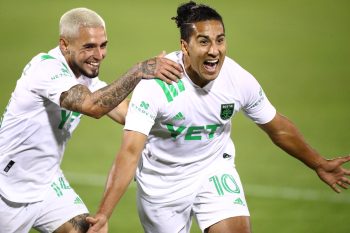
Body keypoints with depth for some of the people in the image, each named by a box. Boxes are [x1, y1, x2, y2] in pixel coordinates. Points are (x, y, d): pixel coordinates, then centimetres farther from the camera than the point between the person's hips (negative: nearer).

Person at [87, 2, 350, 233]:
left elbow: (278, 129, 2)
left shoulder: (239, 80, -17)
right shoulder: (156, 84, -30)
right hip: (161, 178, -2)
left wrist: (319, 165, 11)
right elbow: (130, 152, -35)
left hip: (214, 168, 2)